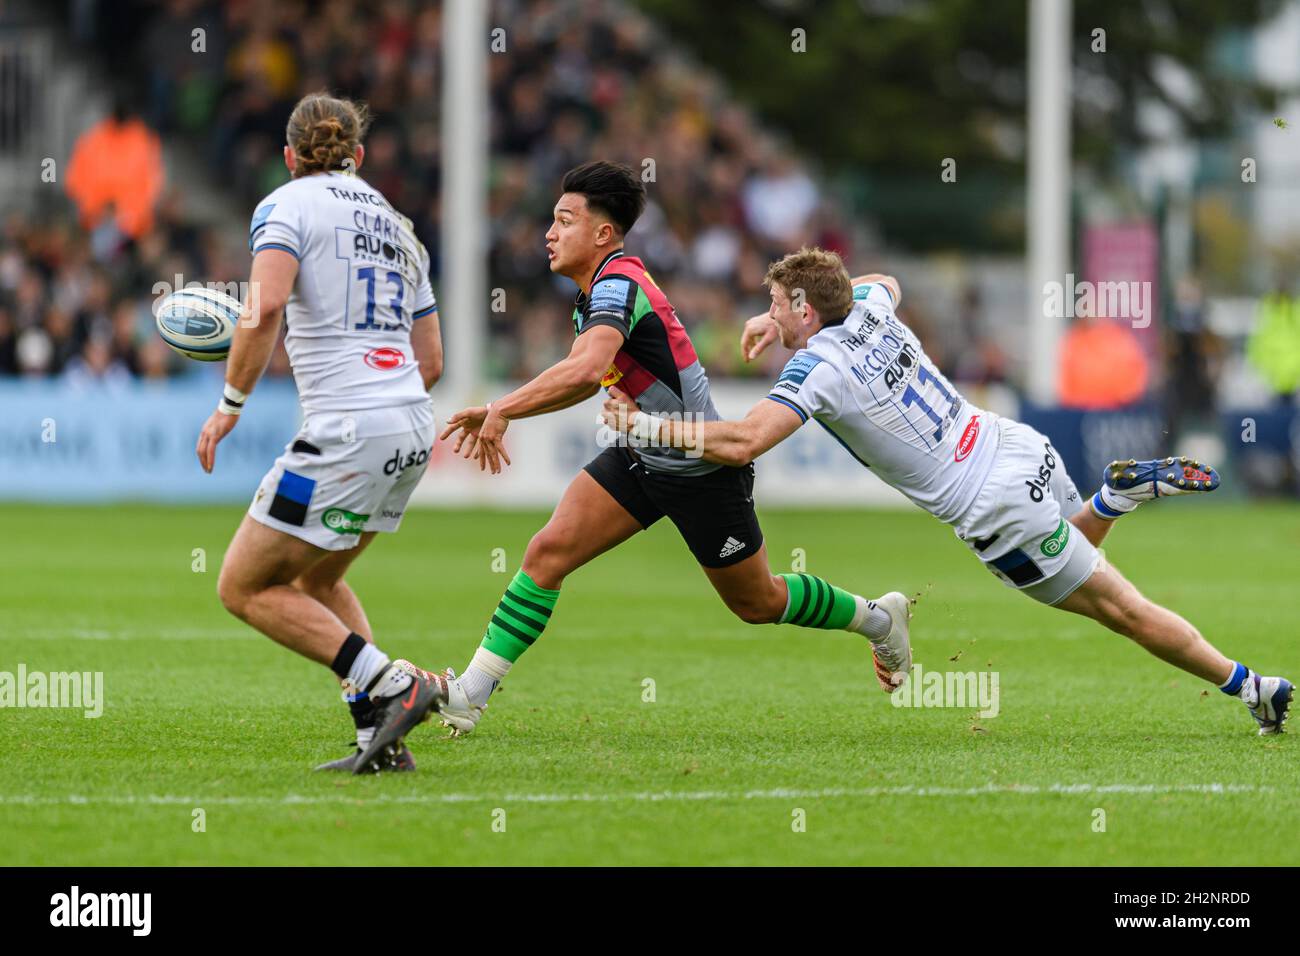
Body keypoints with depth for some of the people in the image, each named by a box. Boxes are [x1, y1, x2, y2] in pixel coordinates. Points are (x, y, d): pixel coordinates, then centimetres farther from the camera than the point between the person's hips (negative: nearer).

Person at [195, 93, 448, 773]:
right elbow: (431, 363, 19)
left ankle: (391, 684, -11)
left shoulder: (285, 205, -1)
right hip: (413, 431, 8)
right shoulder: (395, 224, 19)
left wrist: (230, 404, -11)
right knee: (315, 580, 24)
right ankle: (381, 737, 11)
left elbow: (266, 306, -20)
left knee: (244, 587, 2)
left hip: (346, 431, -8)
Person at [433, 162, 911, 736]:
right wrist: (497, 412, 10)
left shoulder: (618, 284, -26)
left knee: (756, 603, 9)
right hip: (640, 457, 8)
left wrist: (503, 409, -37)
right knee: (548, 551, -8)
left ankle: (877, 618, 34)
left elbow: (585, 370, -44)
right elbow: (585, 379, 19)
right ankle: (471, 693, -8)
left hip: (703, 468, -8)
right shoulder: (594, 292, 4)